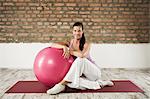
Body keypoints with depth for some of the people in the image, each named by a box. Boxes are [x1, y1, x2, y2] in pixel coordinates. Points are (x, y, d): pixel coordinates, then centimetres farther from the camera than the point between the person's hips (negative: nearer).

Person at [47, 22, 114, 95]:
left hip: (94, 71, -3)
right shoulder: (70, 43, 2)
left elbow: (82, 55, -31)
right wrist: (64, 47, -26)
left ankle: (62, 84, -34)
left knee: (80, 59, -35)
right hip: (82, 74, 4)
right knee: (71, 82, -32)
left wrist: (70, 51, -19)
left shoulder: (86, 44, -8)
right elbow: (53, 45, -8)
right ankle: (99, 83, -20)